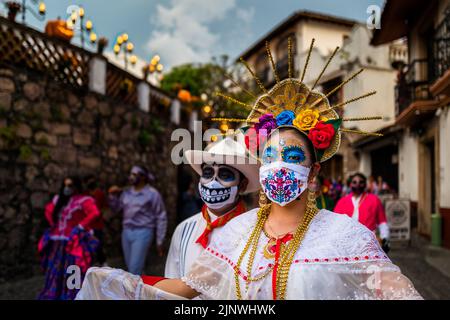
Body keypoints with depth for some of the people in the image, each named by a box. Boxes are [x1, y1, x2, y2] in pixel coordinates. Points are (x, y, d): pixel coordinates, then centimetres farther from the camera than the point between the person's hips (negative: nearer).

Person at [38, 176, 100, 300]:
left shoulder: (83, 200, -11)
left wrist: (81, 226, -19)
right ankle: (53, 296, 23)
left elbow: (95, 214, -24)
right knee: (55, 276, 13)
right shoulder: (58, 199, 12)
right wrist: (53, 224, 17)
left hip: (73, 243, -7)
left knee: (71, 275, -3)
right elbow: (48, 210, 30)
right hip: (56, 244, 7)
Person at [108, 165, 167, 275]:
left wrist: (160, 241, -7)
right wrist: (112, 195, -1)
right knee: (131, 267, 13)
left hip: (143, 233, -6)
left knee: (134, 268, -10)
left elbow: (161, 218, -5)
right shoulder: (126, 193, 7)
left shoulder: (152, 194, -7)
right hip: (126, 232, 6)